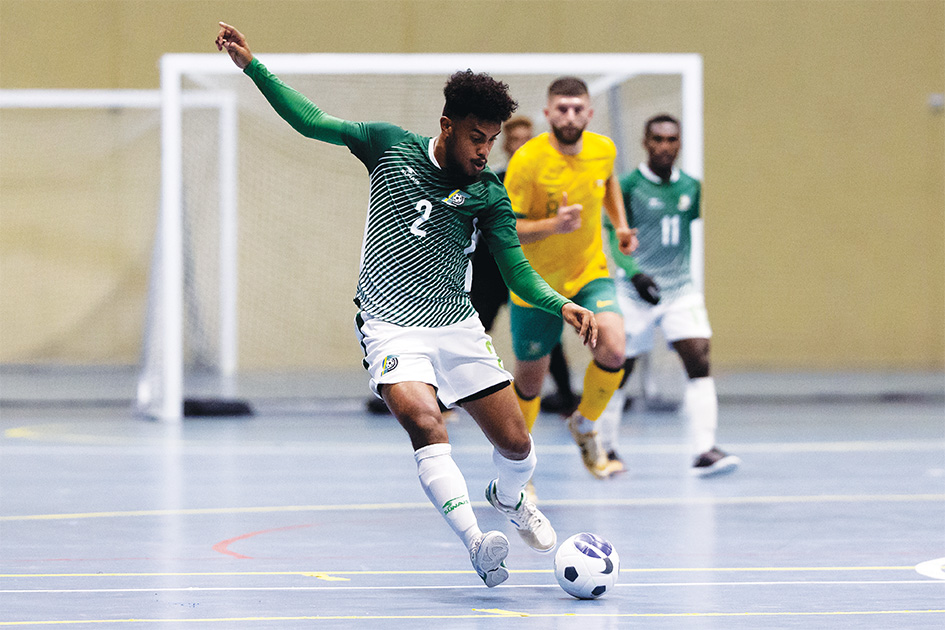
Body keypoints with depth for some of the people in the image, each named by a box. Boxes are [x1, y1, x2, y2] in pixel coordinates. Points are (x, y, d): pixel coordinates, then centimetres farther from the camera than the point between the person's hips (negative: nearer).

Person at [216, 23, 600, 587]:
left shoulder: (489, 192, 2)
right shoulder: (392, 147, 0)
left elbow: (517, 270, 0)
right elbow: (311, 122, 5)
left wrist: (561, 305, -19)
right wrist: (252, 65, -1)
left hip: (459, 328, 2)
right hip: (392, 327, -2)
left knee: (517, 446, 1)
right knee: (423, 420, -30)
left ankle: (509, 497, 39)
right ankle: (476, 543, -38)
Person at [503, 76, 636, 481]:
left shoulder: (603, 150, -7)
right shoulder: (528, 160, -22)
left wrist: (620, 224, 8)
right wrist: (553, 225, -36)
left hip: (590, 271, 3)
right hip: (536, 281, -3)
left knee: (613, 348, -23)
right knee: (529, 379, 8)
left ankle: (584, 425, 7)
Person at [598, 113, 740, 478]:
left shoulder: (691, 187, 5)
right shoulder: (628, 186, -7)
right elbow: (616, 238, -8)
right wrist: (634, 272, -21)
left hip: (681, 289, 3)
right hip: (635, 292, -3)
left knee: (699, 362, -13)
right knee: (619, 369, 6)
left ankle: (704, 450, -17)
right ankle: (604, 446, 26)